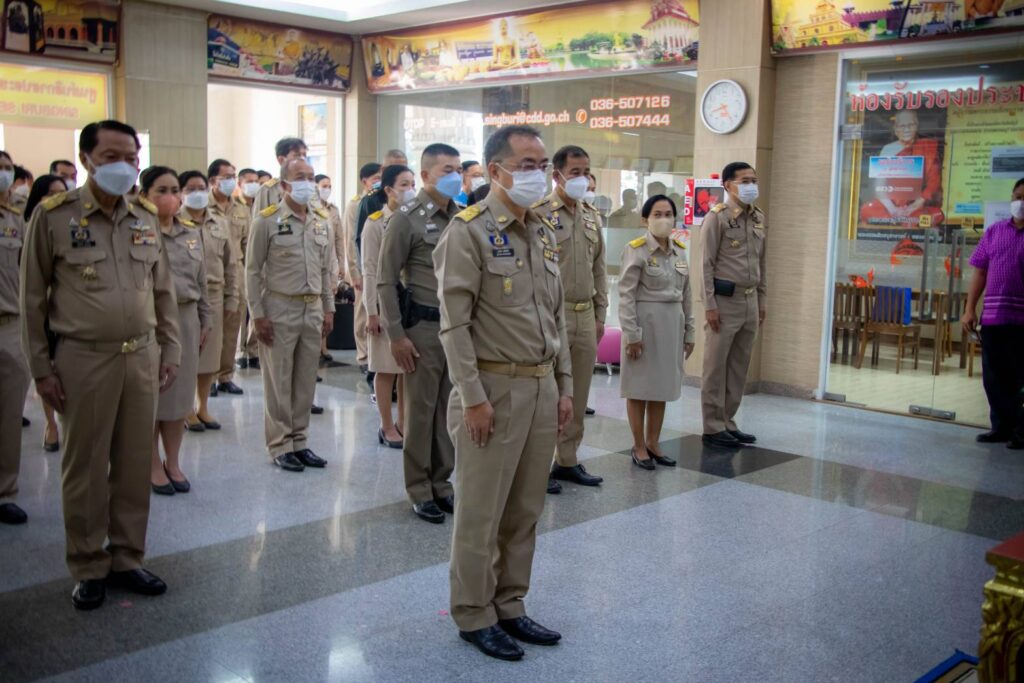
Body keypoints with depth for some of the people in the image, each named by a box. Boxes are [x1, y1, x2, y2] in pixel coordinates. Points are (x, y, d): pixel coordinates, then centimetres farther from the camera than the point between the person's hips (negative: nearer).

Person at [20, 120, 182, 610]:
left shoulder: (146, 218, 8)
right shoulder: (53, 216, -5)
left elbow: (163, 291, 14)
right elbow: (33, 297, -2)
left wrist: (170, 352, 10)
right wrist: (41, 368, -3)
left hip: (142, 357, 4)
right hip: (84, 359, -4)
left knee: (134, 464, 10)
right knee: (85, 468, 6)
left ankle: (127, 559, 25)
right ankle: (89, 568, 21)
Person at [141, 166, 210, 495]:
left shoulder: (192, 232, 9)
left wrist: (205, 319, 14)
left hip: (186, 318, 5)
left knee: (180, 391, 12)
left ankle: (173, 462, 25)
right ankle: (153, 465, 19)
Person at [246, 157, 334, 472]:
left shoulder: (321, 221, 9)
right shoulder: (267, 220, -7)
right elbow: (253, 270, -6)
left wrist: (328, 309, 11)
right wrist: (258, 314, -9)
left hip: (313, 309, 5)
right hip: (280, 308, -5)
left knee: (306, 380, 10)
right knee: (279, 381, 3)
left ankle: (299, 440, 22)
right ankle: (280, 445, 13)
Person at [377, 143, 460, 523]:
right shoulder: (407, 218, -6)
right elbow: (386, 281, -7)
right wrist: (396, 335, -10)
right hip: (424, 327, -5)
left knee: (450, 409, 11)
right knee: (421, 410, 4)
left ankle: (442, 484, 24)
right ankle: (420, 491, 17)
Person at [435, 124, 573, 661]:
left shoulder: (544, 234, 13)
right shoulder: (469, 231, -10)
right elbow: (454, 323, -14)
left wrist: (564, 386, 13)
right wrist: (473, 397, -17)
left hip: (542, 386, 7)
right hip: (495, 387, -7)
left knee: (525, 510, 14)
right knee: (482, 512, 3)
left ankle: (510, 607, 28)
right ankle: (474, 616, 18)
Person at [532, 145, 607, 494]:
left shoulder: (592, 216, 13)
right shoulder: (539, 213, -8)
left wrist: (600, 315, 14)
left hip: (585, 316, 6)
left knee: (579, 394, 12)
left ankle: (567, 460, 23)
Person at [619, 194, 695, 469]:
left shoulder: (679, 250, 9)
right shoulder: (636, 250, -10)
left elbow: (686, 294, 13)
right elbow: (626, 295, -12)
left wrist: (689, 330, 12)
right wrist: (632, 334, -16)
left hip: (672, 323, 6)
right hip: (645, 322, -6)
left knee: (662, 386, 12)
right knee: (640, 387, 4)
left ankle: (653, 443, 24)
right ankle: (639, 447, 16)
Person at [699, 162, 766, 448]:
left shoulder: (759, 218, 13)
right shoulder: (717, 218, -7)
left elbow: (761, 263, 18)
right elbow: (707, 264, -10)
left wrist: (762, 300, 15)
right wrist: (710, 305, -14)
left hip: (750, 301, 7)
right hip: (724, 300, -7)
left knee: (739, 366, 11)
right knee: (716, 366, 0)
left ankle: (727, 422, 20)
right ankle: (713, 427, 7)